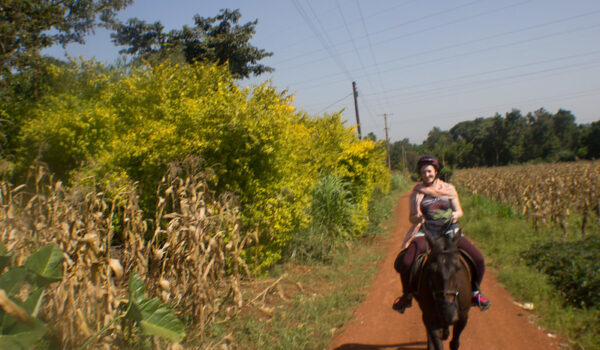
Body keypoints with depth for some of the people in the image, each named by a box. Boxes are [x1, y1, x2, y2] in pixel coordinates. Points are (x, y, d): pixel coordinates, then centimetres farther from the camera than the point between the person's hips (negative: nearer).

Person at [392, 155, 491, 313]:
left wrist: (456, 214, -14)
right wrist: (417, 216, -20)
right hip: (426, 234, -1)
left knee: (478, 259, -12)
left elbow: (459, 211, 10)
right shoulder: (417, 192, 4)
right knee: (405, 262, -22)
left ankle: (475, 292, 18)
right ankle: (407, 295, 6)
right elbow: (412, 219, 4)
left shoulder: (449, 189, 7)